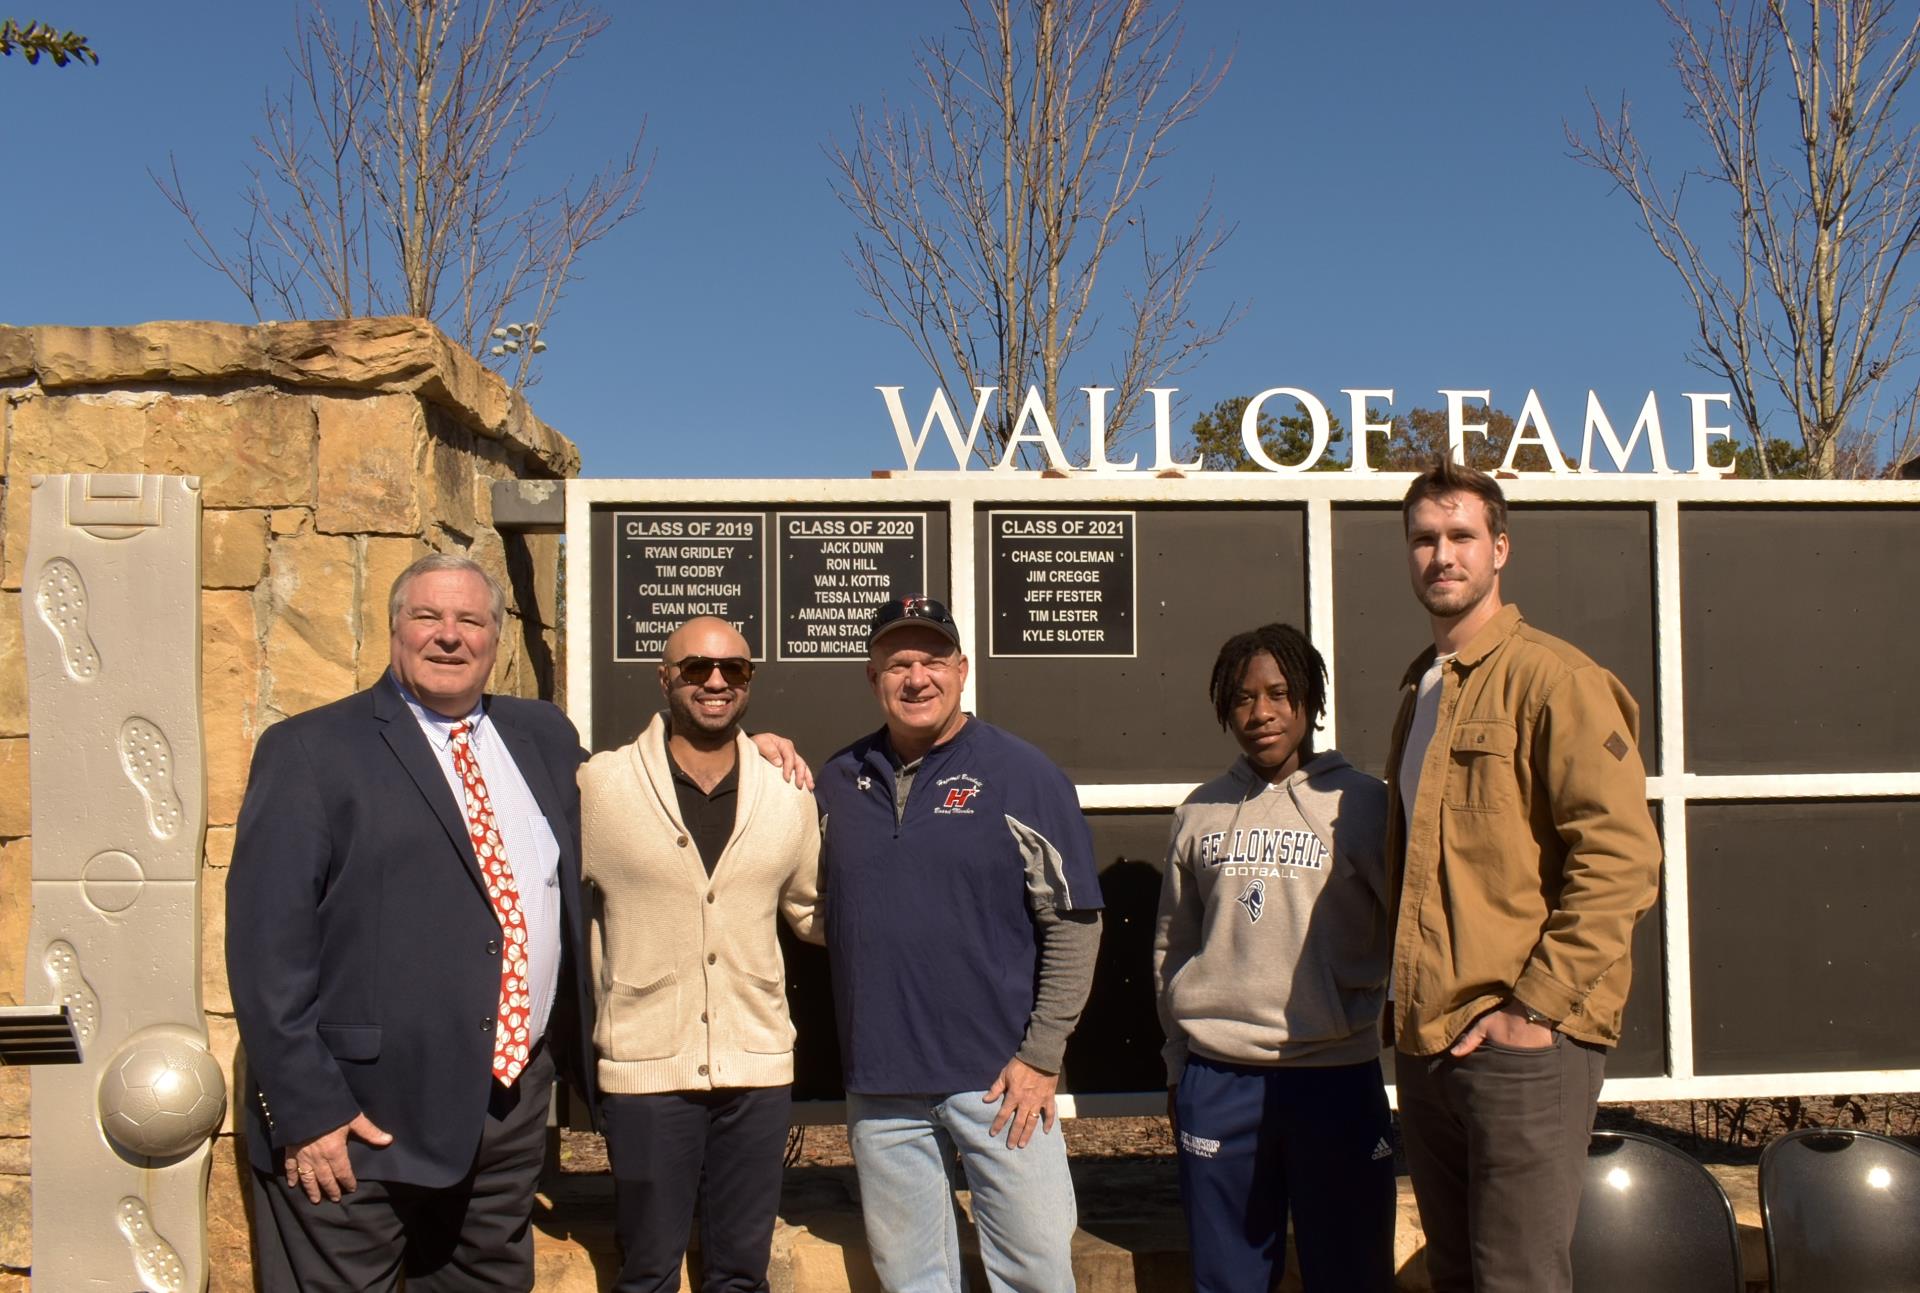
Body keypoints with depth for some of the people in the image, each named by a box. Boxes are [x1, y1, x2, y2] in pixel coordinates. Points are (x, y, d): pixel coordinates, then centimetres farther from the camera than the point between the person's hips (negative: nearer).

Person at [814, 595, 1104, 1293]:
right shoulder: (840, 781, 7)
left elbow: (1073, 920, -6)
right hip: (879, 1084, 3)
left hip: (1000, 1078, -3)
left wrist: (1042, 1056, -9)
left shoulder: (1019, 772, -5)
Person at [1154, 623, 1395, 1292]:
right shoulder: (1199, 814, 9)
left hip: (1336, 1075, -2)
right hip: (1217, 1080, 3)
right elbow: (1172, 947, 13)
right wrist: (1178, 1068, 12)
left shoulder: (1359, 802, -1)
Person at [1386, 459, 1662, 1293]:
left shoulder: (1551, 678, -9)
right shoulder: (1420, 690, 17)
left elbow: (1620, 856, -17)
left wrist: (1535, 1004, -19)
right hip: (1426, 1040, 8)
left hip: (1523, 1042, -8)